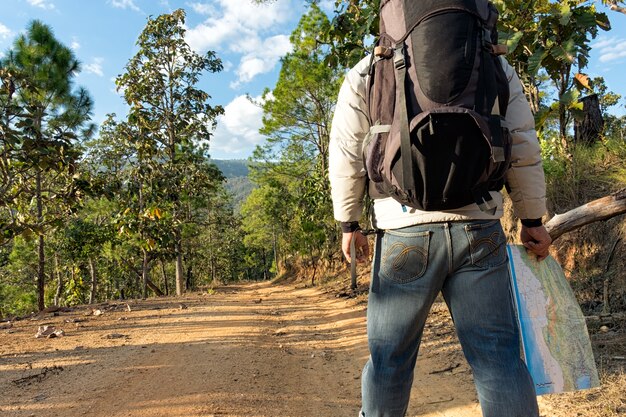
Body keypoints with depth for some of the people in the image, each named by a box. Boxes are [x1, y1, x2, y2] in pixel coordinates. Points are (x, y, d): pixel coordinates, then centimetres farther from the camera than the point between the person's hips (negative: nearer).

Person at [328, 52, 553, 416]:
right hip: (479, 231, 2)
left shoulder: (365, 74, 6)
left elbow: (346, 156, 3)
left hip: (406, 232, -1)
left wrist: (349, 224, 12)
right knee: (499, 357, 10)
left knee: (390, 356, 13)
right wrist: (532, 220, 16)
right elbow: (524, 147, 9)